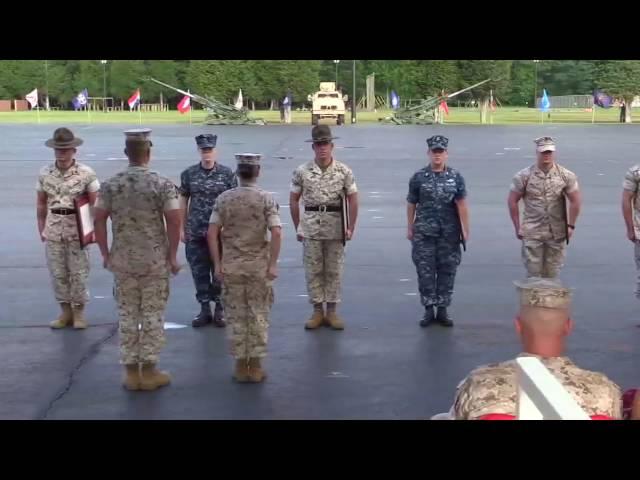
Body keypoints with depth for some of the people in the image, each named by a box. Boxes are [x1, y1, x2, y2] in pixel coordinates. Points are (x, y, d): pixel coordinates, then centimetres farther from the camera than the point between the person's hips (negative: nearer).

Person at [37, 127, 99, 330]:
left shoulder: (86, 173, -8)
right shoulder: (45, 173, 2)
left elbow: (94, 204, -3)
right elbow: (41, 204, 10)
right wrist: (41, 229, 8)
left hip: (78, 229, -3)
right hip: (53, 230, 3)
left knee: (78, 272, 4)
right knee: (57, 273, 9)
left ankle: (79, 311, 18)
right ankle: (65, 311, 22)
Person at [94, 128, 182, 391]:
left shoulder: (110, 185, 0)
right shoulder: (162, 184, -9)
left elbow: (99, 220, 0)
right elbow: (174, 221, -12)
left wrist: (105, 254, 9)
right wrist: (172, 256, -3)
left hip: (122, 260, 2)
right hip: (155, 260, -2)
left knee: (127, 316, 9)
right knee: (152, 315, 5)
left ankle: (131, 372, 13)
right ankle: (149, 371, 9)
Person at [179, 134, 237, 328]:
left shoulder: (227, 173, -3)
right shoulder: (189, 174, 1)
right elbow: (183, 201, 8)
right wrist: (182, 228, 5)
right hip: (195, 234, 2)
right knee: (199, 272, 7)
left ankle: (220, 309, 18)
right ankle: (205, 309, 19)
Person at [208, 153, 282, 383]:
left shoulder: (224, 198, -1)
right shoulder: (266, 198, -6)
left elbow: (212, 234, -4)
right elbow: (276, 233, -14)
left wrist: (217, 264, 1)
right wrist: (273, 264, -9)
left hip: (231, 266, 1)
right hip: (259, 266, -1)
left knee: (236, 316, 9)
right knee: (258, 315, 8)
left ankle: (241, 366, 13)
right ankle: (255, 366, 12)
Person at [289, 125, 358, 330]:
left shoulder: (344, 171, -2)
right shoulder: (302, 171, 0)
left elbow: (353, 200, 2)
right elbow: (294, 200, 6)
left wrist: (351, 228, -3)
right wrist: (297, 227, 4)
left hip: (335, 227, 0)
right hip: (310, 226, 1)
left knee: (334, 270, 6)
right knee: (313, 270, 5)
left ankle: (331, 311, 15)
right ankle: (317, 311, 15)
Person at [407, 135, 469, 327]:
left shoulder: (455, 177, 2)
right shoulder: (418, 177, 2)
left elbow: (461, 205, -3)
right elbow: (411, 204, 7)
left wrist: (465, 230, -8)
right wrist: (410, 228, 7)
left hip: (449, 232, 0)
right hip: (424, 233, 0)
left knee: (447, 270, 5)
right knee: (425, 270, 1)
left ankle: (442, 310, 14)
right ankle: (428, 309, 10)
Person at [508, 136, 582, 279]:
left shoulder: (566, 176, -1)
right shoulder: (524, 176, -4)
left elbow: (576, 201, 5)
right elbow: (512, 201, 1)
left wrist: (570, 225, 1)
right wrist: (518, 227, -1)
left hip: (557, 233, 1)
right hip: (532, 233, -1)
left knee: (552, 274, 7)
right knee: (533, 273, 0)